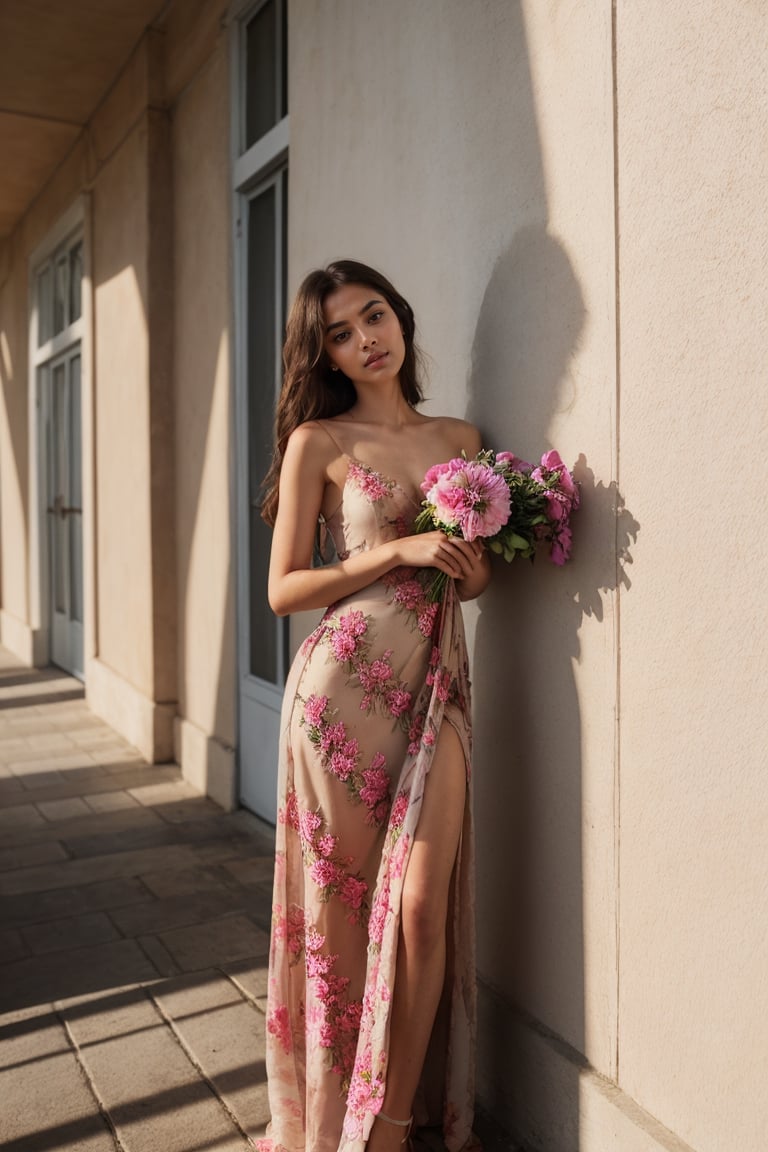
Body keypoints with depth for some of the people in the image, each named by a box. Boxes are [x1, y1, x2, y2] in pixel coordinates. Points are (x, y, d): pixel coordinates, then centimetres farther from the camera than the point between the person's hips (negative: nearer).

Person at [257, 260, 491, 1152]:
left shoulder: (459, 436, 13)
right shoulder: (318, 441, 1)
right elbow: (283, 590, -3)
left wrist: (479, 560, -4)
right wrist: (398, 551, -12)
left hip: (436, 686, 3)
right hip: (343, 684, -3)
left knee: (422, 904, -3)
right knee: (341, 900, 6)